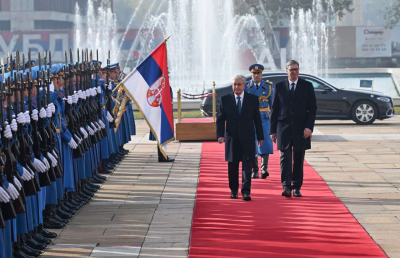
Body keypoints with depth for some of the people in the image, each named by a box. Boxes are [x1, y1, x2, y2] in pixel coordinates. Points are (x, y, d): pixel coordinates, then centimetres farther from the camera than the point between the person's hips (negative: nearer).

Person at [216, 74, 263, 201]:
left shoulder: (253, 99, 3)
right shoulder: (225, 99, 3)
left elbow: (257, 119, 7)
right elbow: (220, 119, 3)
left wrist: (260, 137, 6)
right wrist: (220, 135, -8)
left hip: (248, 137, -1)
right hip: (232, 137, 1)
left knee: (247, 164, -8)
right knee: (232, 165, 8)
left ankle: (246, 192, -11)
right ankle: (234, 190, 21)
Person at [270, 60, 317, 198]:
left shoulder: (307, 86, 4)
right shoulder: (279, 86, 7)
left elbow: (312, 108, 2)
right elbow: (274, 109, 8)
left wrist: (309, 127, -9)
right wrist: (273, 130, 3)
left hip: (301, 128, 0)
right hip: (284, 128, 0)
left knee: (298, 159, 5)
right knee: (285, 158, -9)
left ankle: (297, 187, 11)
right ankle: (286, 187, -12)